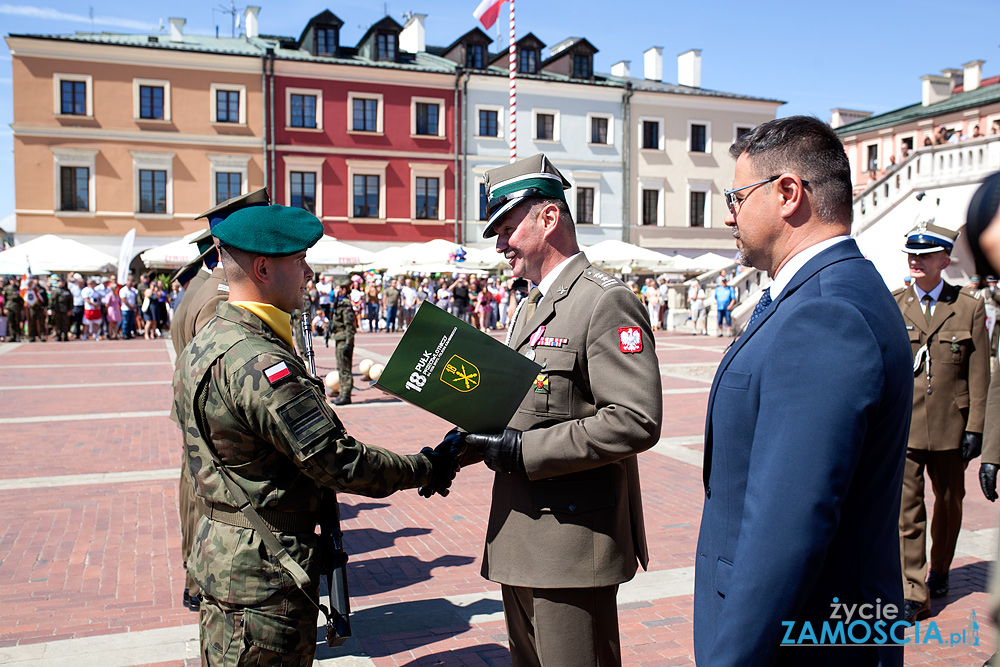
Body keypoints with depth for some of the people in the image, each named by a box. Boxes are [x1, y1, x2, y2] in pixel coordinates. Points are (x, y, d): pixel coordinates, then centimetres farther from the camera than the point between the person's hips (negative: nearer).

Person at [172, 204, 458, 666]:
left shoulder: (203, 344, 6)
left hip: (220, 556, 10)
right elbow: (340, 463, -26)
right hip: (263, 578, -10)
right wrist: (426, 469, -14)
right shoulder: (260, 363, -27)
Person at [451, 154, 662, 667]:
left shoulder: (606, 302, -15)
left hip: (574, 545, -9)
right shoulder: (528, 308, 16)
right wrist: (471, 443, 3)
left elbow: (637, 421, -24)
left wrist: (524, 452, -22)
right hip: (520, 540, 9)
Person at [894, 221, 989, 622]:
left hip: (949, 427, 1)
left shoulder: (969, 308, 2)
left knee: (949, 503, 16)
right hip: (902, 427, -1)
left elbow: (979, 374, 3)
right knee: (907, 508, -4)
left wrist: (975, 427, -2)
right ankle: (913, 593, 2)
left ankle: (940, 571, 38)